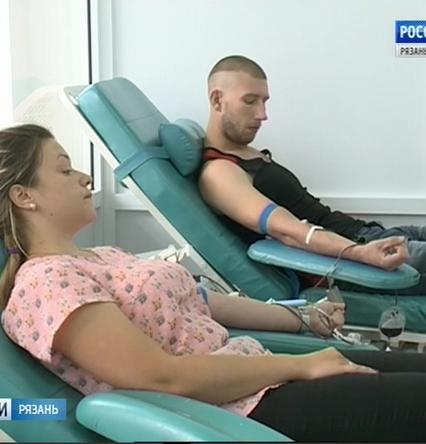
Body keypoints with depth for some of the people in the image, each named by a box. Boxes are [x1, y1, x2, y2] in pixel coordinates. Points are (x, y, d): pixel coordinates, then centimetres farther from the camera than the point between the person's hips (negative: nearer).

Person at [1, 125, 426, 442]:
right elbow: (164, 377, -22)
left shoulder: (103, 255, 16)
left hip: (257, 378, 9)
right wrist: (302, 366, -16)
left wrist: (305, 317, 19)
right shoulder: (44, 282, -14)